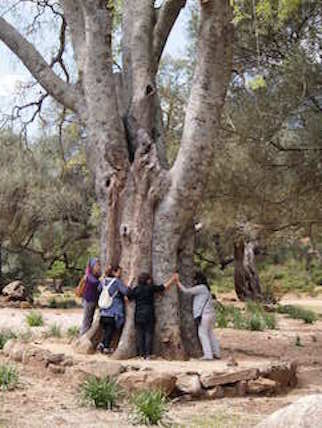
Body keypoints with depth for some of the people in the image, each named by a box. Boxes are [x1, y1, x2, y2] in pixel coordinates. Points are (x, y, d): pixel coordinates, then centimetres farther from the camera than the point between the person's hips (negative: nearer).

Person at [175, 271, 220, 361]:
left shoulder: (201, 288, -12)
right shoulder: (205, 288, 17)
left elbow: (186, 291, -13)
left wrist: (178, 282, -5)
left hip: (205, 314, -9)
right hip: (211, 313, 9)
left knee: (202, 333, -4)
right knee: (210, 333, 15)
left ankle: (208, 354, -5)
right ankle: (217, 353, 18)